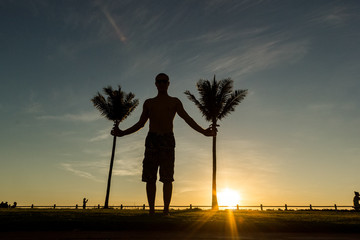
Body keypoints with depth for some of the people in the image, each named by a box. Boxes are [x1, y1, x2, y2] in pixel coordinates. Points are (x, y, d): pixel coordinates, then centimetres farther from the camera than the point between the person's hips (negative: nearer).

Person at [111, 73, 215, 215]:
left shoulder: (174, 102, 15)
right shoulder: (148, 103, 21)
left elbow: (187, 119, 6)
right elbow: (140, 123, 23)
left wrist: (203, 131, -7)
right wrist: (122, 133, 16)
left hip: (167, 139, -2)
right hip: (151, 139, 2)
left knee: (167, 178, -8)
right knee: (149, 178, -3)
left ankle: (166, 211, -3)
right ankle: (151, 211, 3)